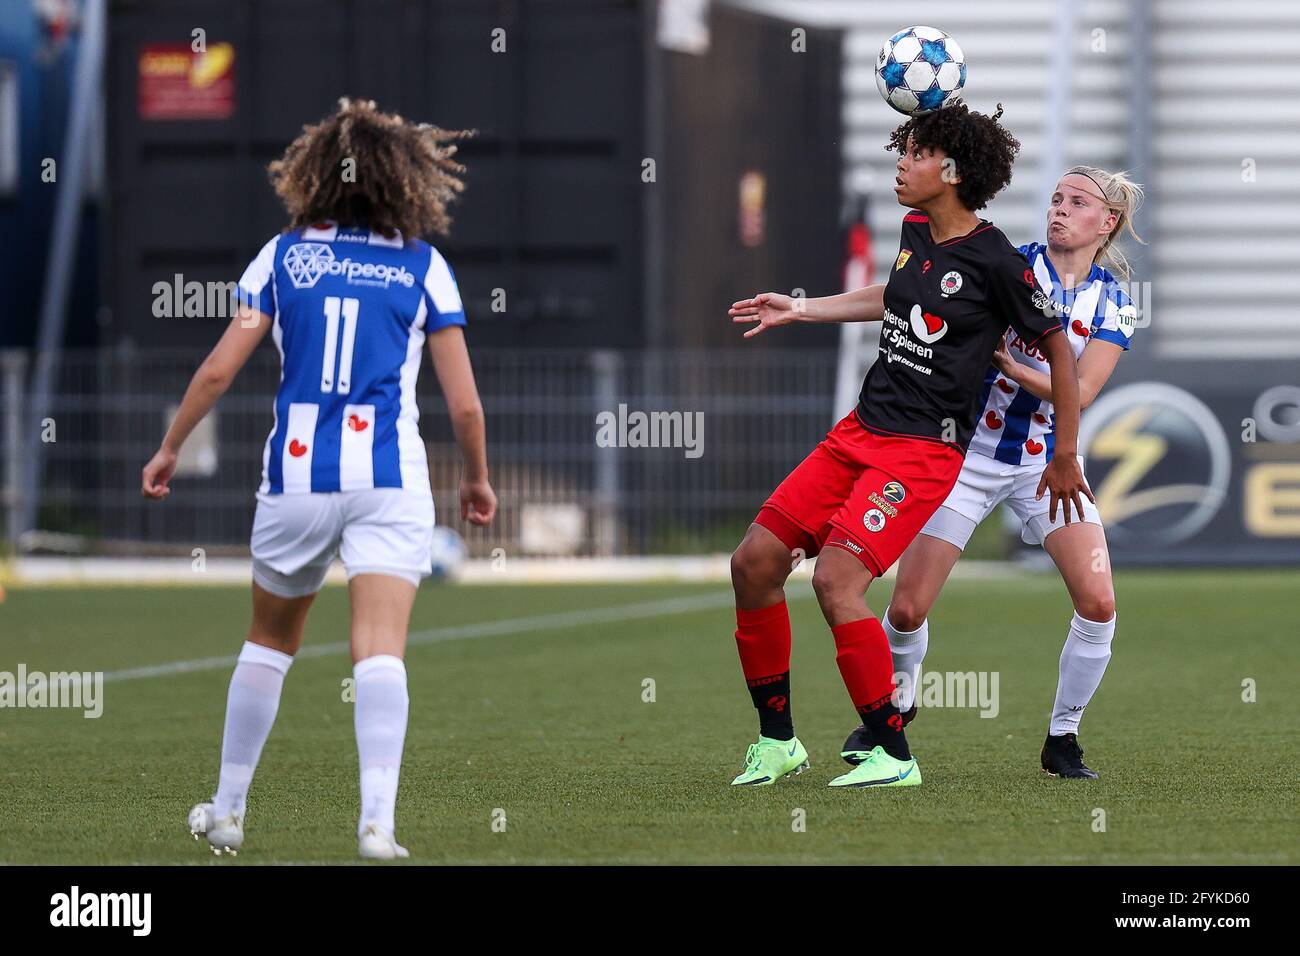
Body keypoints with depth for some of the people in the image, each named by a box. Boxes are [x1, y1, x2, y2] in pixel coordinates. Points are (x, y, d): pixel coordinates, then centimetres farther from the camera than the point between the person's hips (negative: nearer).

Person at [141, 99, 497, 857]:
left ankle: (228, 813, 25)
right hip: (391, 480, -2)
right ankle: (378, 820, -26)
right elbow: (465, 403, 2)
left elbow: (218, 370, 3)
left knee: (271, 640, 19)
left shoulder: (283, 256, 6)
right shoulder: (425, 268, 4)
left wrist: (170, 449, 16)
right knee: (381, 648, -10)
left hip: (297, 477, 2)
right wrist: (479, 481, 19)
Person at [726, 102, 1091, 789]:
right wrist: (801, 310, 34)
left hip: (924, 450, -8)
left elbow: (1059, 352, -5)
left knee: (836, 579, -24)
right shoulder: (915, 232, 10)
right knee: (754, 562, 0)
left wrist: (1065, 460, 0)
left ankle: (893, 756, -14)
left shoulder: (996, 262, -12)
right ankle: (777, 743, 12)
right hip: (860, 430, 8)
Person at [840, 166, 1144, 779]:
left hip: (1048, 462, 1)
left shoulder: (1114, 304, -1)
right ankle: (893, 708, 26)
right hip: (970, 453, -1)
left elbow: (1081, 392, -13)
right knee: (908, 609, -5)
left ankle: (1062, 739, 5)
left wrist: (1009, 362, -25)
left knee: (1098, 603, -14)